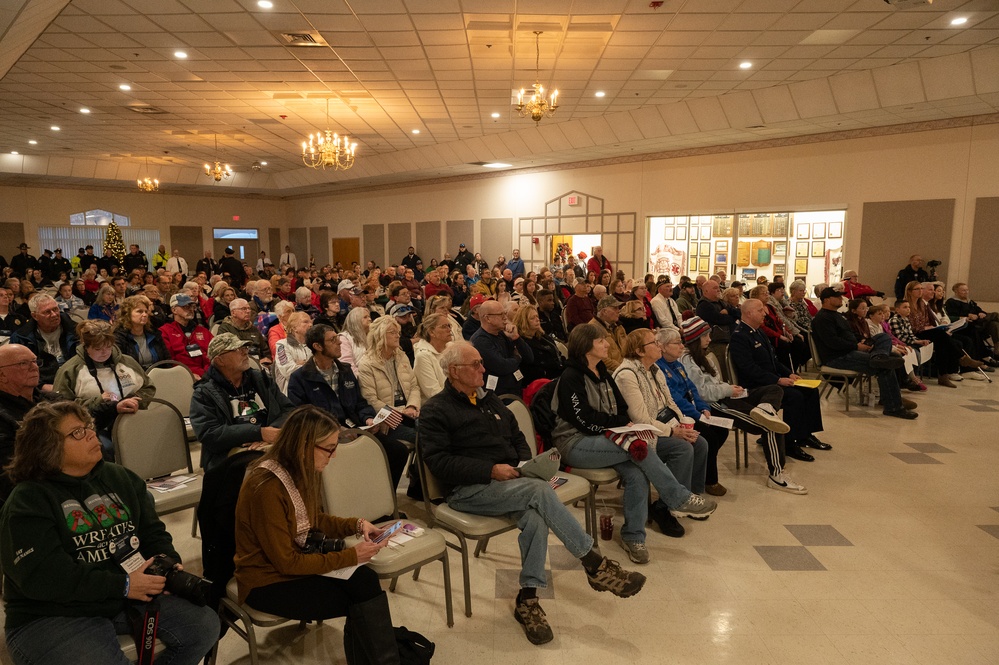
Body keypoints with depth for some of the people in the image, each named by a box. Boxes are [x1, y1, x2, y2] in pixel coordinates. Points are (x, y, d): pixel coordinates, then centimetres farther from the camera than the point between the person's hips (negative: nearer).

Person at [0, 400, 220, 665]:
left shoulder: (121, 478, 8)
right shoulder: (26, 503, -10)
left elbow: (153, 532, 10)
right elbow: (42, 577, -20)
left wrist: (169, 564, -12)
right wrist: (122, 585, -22)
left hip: (131, 595, 5)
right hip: (55, 617, -5)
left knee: (205, 625, -9)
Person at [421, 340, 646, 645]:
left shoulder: (488, 399, 19)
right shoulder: (436, 409, -2)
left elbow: (517, 437, 25)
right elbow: (438, 461, -13)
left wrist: (525, 463, 3)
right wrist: (491, 470, -19)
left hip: (509, 481, 6)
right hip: (468, 491, -6)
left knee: (534, 514, -28)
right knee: (539, 491, -28)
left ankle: (528, 599, -16)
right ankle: (595, 564, -18)